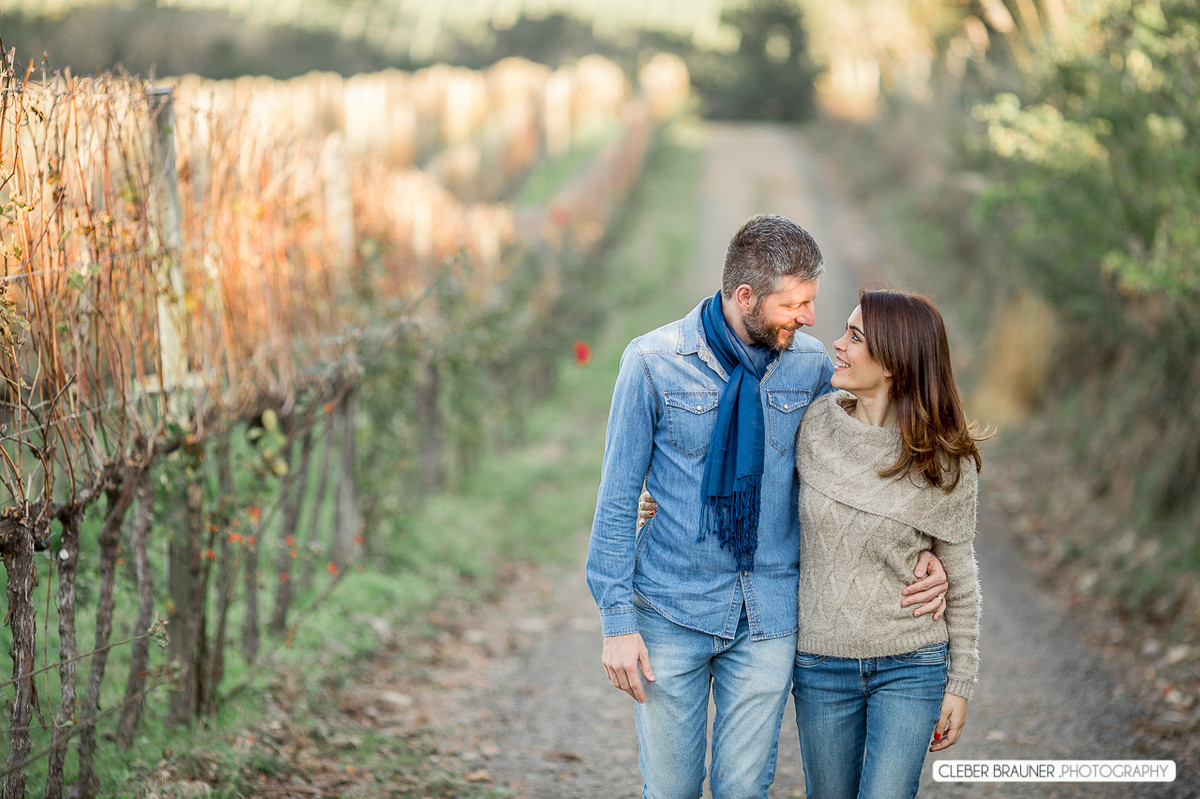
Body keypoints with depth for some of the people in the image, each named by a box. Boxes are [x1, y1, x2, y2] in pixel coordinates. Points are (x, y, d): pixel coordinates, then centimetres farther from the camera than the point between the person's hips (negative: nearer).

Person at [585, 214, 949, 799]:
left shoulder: (812, 366, -2)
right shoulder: (654, 361, -9)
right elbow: (618, 497, -5)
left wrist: (920, 552, -8)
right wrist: (617, 620, -8)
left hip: (768, 620, 2)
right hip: (672, 614, -2)